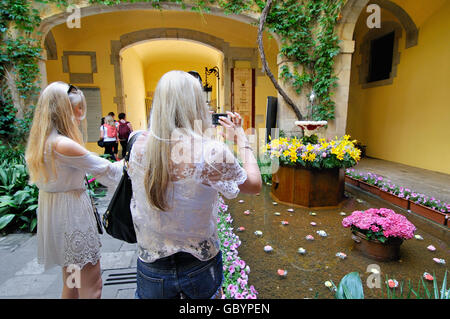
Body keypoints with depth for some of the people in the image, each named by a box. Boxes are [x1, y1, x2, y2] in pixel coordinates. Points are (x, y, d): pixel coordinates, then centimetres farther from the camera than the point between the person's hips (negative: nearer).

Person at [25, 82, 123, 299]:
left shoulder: (41, 142, 5)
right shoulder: (63, 145, -24)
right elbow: (107, 171, -19)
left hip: (54, 214, 10)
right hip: (72, 215, -10)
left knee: (71, 283, 25)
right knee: (91, 287, 5)